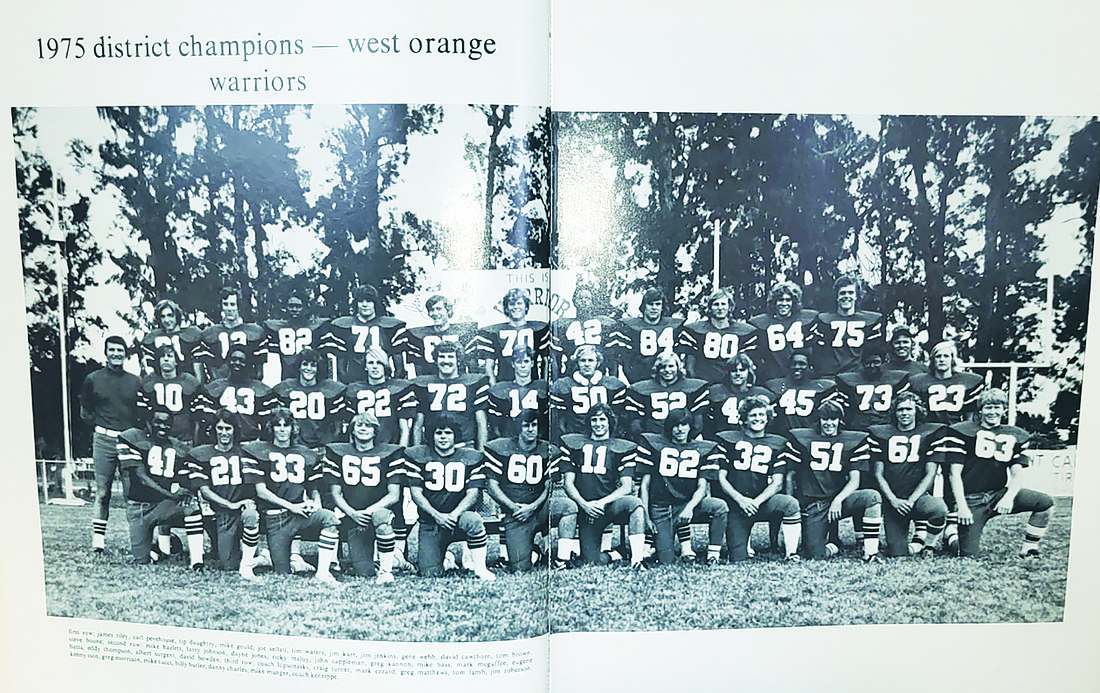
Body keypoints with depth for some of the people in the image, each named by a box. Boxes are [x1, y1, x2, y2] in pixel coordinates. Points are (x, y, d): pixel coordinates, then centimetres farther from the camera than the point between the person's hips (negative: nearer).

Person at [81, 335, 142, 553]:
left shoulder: (135, 381, 10)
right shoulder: (93, 379, 8)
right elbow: (84, 412, 16)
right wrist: (101, 425, 8)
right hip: (104, 440, 0)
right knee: (102, 492, 1)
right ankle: (98, 538, 6)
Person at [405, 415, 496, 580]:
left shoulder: (471, 458, 2)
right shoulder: (417, 456, 2)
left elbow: (473, 493, -4)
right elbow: (415, 492, -2)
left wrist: (454, 514, -21)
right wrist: (437, 515, -17)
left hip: (458, 517, 0)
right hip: (430, 521, 1)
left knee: (473, 520, -36)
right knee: (430, 572, -11)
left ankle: (480, 568, -17)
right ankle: (425, 553, 25)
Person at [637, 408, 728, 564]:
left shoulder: (704, 450, 8)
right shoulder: (653, 445, 6)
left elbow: (702, 487, 0)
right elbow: (645, 485, 5)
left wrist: (689, 508, -20)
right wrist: (646, 517, -4)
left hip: (689, 503, 1)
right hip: (661, 509, -1)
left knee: (720, 506, -28)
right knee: (666, 561, -14)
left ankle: (713, 556, -16)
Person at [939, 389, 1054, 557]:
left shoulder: (1015, 436, 11)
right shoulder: (963, 432, -1)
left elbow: (1017, 475, 4)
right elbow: (955, 474, -5)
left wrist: (1009, 498, -17)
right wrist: (962, 507, -15)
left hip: (999, 495, 4)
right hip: (972, 500, -4)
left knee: (1045, 502, -15)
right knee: (969, 556, -13)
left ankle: (1028, 550, -2)